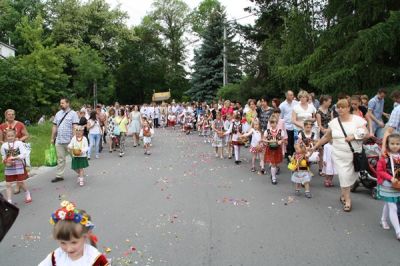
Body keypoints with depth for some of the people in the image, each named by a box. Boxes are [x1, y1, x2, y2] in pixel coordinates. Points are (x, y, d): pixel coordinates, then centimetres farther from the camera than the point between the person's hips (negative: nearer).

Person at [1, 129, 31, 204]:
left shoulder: (19, 143, -9)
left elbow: (23, 154, -13)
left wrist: (14, 158, -23)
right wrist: (5, 161, -10)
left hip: (19, 166, -2)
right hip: (9, 168, 3)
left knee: (21, 182, 7)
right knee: (8, 184, 3)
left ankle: (27, 195, 32)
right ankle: (9, 201, 12)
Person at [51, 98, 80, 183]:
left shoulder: (73, 113, -4)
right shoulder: (58, 114, 13)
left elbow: (75, 127, -10)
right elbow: (54, 126, 15)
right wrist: (52, 138, 11)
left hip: (69, 141, -5)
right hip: (59, 140, 5)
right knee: (60, 159, 9)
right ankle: (59, 176, 16)